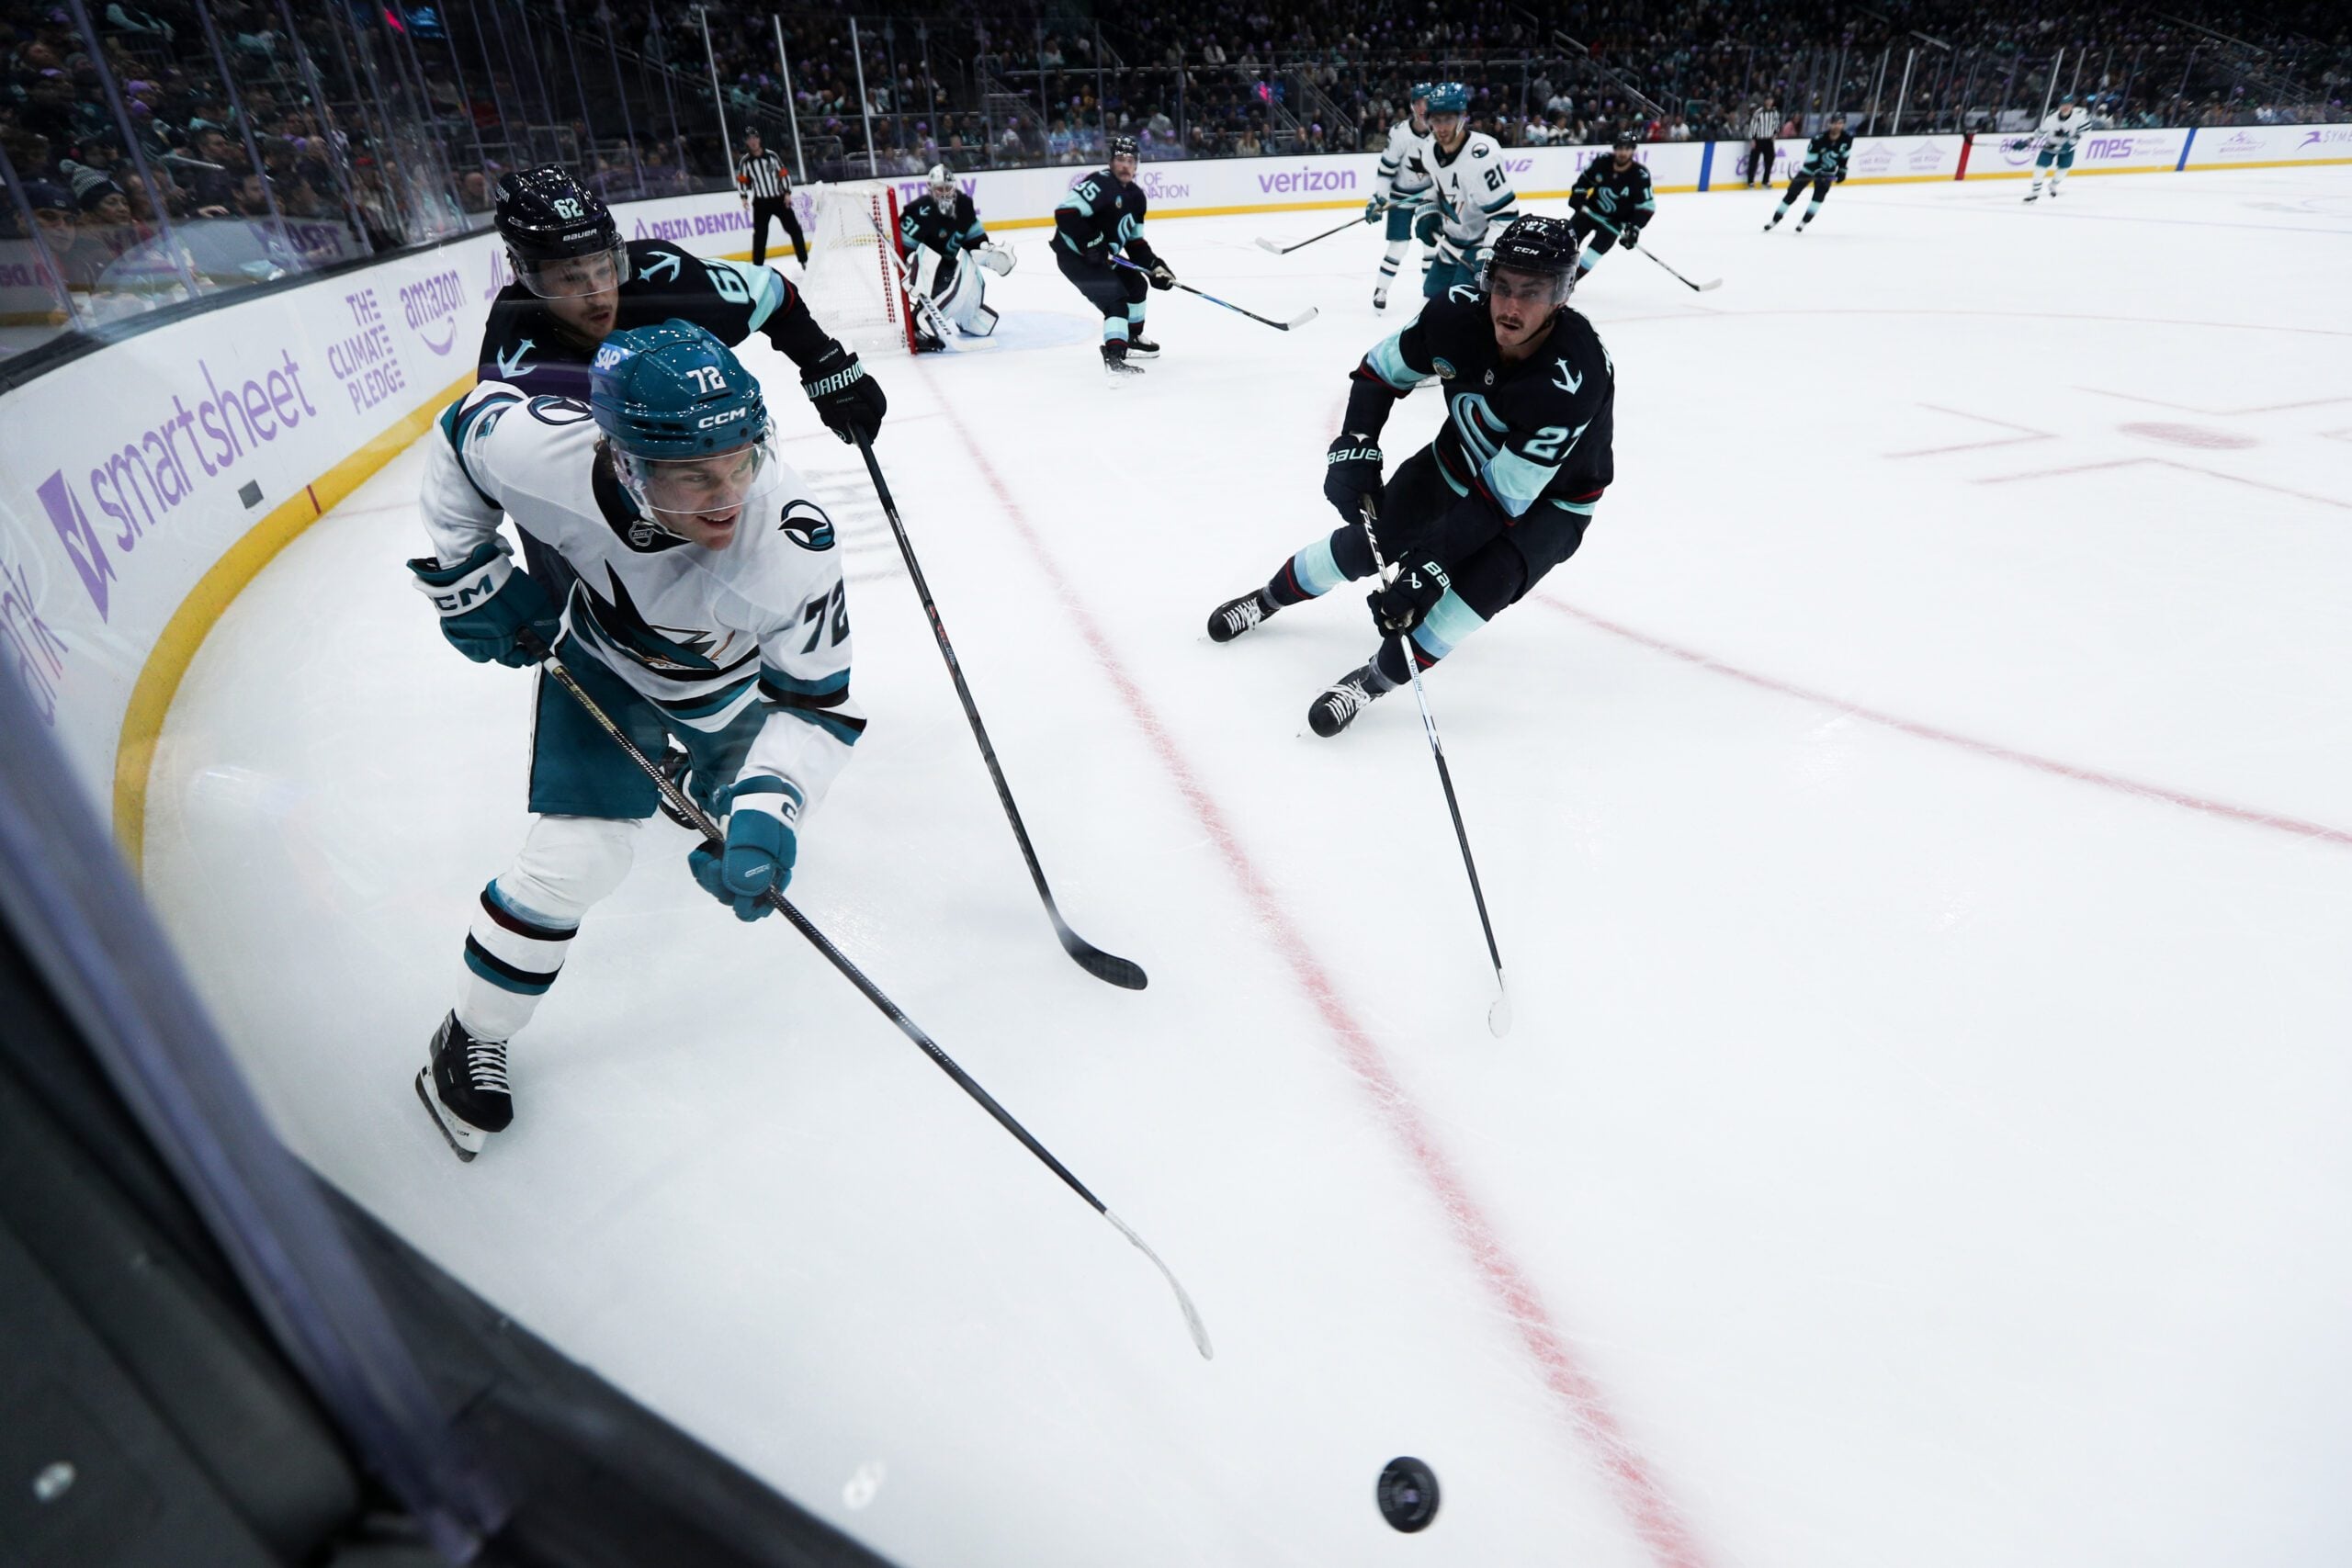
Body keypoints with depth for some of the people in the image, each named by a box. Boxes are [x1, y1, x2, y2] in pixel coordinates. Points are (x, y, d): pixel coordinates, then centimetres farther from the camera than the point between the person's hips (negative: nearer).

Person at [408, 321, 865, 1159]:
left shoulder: (792, 546, -41)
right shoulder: (545, 451, -37)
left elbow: (814, 700, -30)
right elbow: (464, 429, -12)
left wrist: (768, 811, -44)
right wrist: (467, 577, -9)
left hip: (731, 671, 1)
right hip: (605, 662, -1)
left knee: (745, 797, 28)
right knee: (575, 859, -11)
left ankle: (714, 778, 68)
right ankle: (470, 1038, 13)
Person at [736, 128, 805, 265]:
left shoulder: (771, 155, -3)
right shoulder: (745, 161, -3)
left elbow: (784, 173, 0)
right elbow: (742, 180, 5)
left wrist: (787, 193, -7)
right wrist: (744, 196, -6)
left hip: (780, 199, 0)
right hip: (761, 203, 0)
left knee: (794, 229, -1)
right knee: (760, 235, -2)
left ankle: (804, 260, 9)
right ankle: (757, 266, 5)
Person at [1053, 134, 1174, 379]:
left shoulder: (1135, 196, 10)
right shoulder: (1100, 184, -19)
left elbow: (1135, 241, 16)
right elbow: (1064, 213, -28)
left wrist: (1155, 266, 4)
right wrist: (1091, 242, -29)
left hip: (1103, 256, 10)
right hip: (1074, 255, -10)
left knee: (1135, 283, 22)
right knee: (1116, 299, -21)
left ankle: (1132, 338, 37)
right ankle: (1114, 358, -33)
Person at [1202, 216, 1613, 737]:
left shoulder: (1572, 379, -38)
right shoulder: (1458, 313, -26)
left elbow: (1503, 498, -36)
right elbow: (1381, 371, -8)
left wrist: (1429, 565, -41)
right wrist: (1354, 450, -20)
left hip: (1547, 501, -4)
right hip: (1459, 460, 4)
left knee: (1485, 579, -30)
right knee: (1364, 542, 3)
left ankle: (1377, 678, -14)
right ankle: (1269, 598, 30)